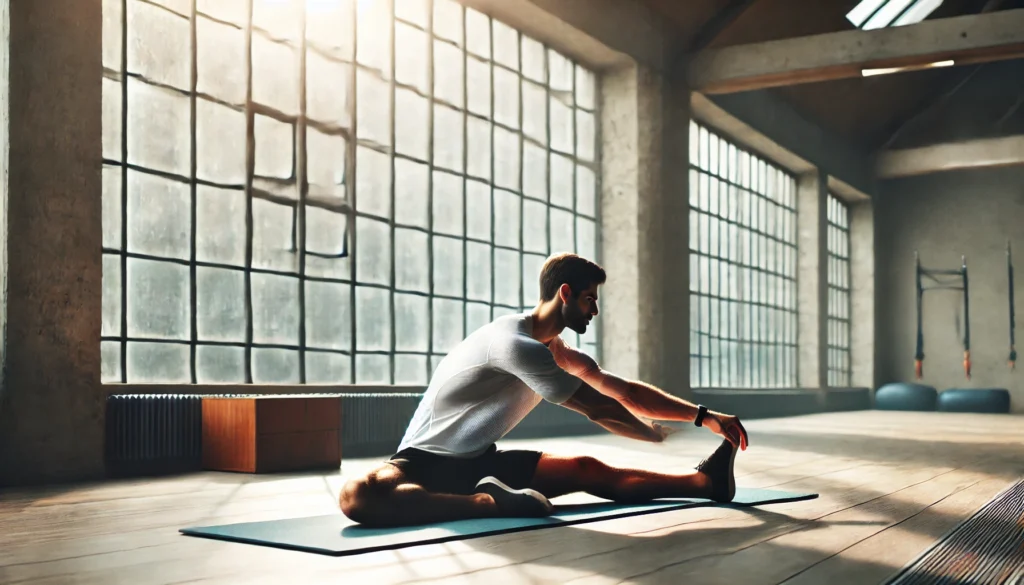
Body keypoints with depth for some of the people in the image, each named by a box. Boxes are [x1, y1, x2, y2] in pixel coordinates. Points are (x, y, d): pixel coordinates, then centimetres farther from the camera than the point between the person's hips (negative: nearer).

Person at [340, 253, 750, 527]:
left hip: (481, 462, 8)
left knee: (587, 470, -8)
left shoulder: (556, 350, 9)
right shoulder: (517, 342, -23)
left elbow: (623, 392, 12)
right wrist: (657, 434, 2)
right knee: (358, 495, -41)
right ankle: (494, 503, -42)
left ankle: (706, 481, -4)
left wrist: (704, 416, 10)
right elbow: (599, 410, -16)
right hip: (425, 461, -8)